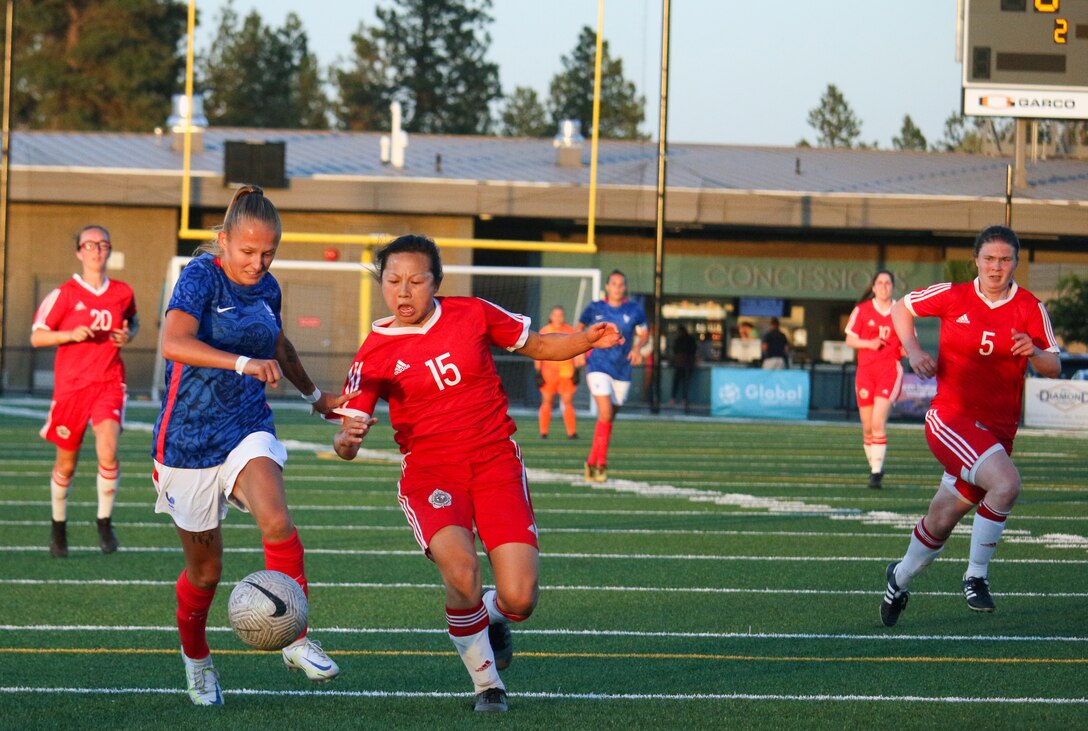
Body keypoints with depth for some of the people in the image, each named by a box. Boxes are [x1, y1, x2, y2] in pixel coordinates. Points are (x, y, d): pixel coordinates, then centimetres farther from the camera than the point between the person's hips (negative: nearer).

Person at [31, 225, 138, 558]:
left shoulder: (123, 293, 5)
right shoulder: (64, 294, -4)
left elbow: (133, 320, 26)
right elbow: (37, 336, -2)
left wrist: (128, 334, 3)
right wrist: (71, 334, -18)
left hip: (109, 383, 1)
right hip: (70, 384, -1)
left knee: (108, 450, -22)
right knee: (66, 463, 8)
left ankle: (105, 520, -5)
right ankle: (59, 528, 29)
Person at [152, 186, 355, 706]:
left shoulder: (266, 288, 4)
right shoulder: (201, 276, -14)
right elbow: (173, 343, -34)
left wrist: (315, 396, 37)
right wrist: (244, 363, -45)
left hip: (248, 429, 4)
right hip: (189, 438, -3)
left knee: (276, 523, -26)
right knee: (205, 570, 8)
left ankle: (296, 640, -17)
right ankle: (195, 656, 35)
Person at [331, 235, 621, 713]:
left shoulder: (472, 314, 1)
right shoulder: (375, 353, -3)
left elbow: (536, 346, 14)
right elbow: (348, 434, -3)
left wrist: (587, 340, -5)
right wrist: (347, 440, -28)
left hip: (496, 463, 1)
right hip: (429, 472, -1)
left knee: (519, 599, -13)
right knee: (461, 570, -31)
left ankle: (492, 615, 29)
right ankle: (487, 683, -5)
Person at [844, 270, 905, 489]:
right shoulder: (862, 310, 5)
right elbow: (850, 339, 6)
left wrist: (907, 350, -7)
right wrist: (869, 343, -12)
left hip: (890, 369, -2)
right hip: (865, 370, 2)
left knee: (878, 422, -17)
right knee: (867, 427, 5)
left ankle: (877, 471, -16)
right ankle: (873, 465, 24)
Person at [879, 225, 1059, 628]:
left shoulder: (1031, 309, 1)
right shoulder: (953, 296, -2)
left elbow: (1053, 368, 2)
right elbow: (901, 308, 13)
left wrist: (1034, 352, -20)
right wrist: (913, 351, -3)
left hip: (998, 428, 3)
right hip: (950, 419, -3)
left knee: (941, 523, 8)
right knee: (1006, 482, -29)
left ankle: (900, 579, 36)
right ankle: (976, 575, -13)